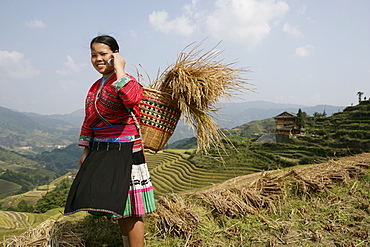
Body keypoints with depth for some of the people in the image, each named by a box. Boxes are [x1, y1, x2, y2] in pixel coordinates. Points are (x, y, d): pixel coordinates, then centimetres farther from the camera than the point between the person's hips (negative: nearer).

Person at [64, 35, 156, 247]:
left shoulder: (126, 81, -9)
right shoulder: (95, 87, 15)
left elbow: (132, 99, -35)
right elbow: (89, 121, 20)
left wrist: (119, 70, -23)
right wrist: (86, 152, 19)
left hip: (124, 151, -8)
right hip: (100, 151, 8)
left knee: (129, 209, -5)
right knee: (117, 207, 17)